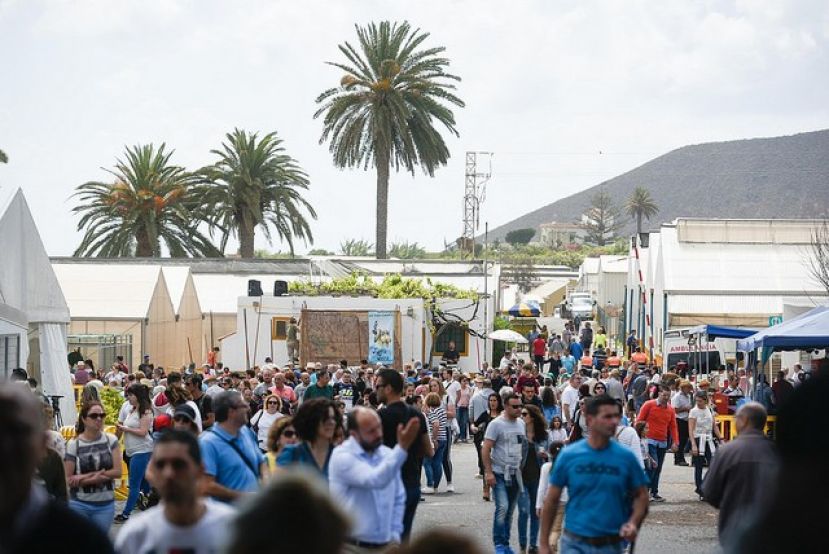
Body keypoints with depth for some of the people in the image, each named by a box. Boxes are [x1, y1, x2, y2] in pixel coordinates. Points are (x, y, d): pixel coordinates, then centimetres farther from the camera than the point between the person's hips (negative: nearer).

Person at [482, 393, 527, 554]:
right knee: (502, 507, -16)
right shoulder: (496, 424, -10)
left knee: (510, 510, 10)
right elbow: (485, 449, -12)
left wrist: (522, 468, 9)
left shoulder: (521, 423, 10)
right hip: (500, 474, -6)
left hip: (515, 474, 6)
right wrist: (488, 472, -18)